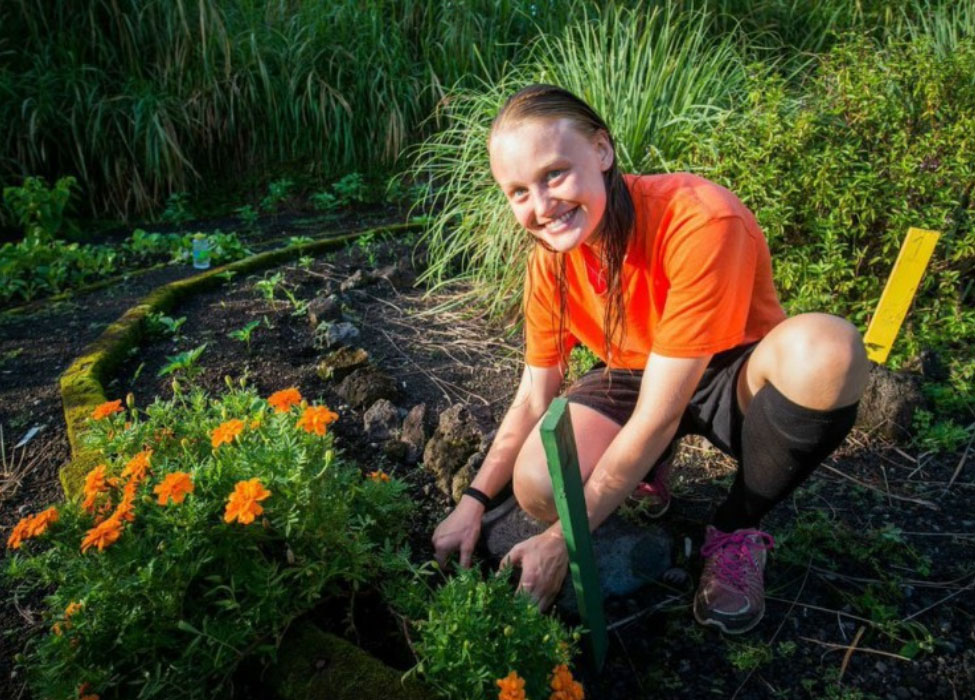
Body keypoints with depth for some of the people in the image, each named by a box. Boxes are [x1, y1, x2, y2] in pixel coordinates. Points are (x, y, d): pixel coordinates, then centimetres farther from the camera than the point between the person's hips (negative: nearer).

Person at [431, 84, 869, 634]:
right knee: (537, 485, -26)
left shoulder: (701, 222, -32)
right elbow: (534, 398, -1)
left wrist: (563, 541, -24)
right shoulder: (551, 257, -12)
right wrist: (473, 502, -9)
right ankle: (646, 473, 11)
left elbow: (659, 415, -30)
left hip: (734, 378, -3)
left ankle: (736, 532, -11)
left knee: (826, 348, -39)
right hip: (635, 379, 4)